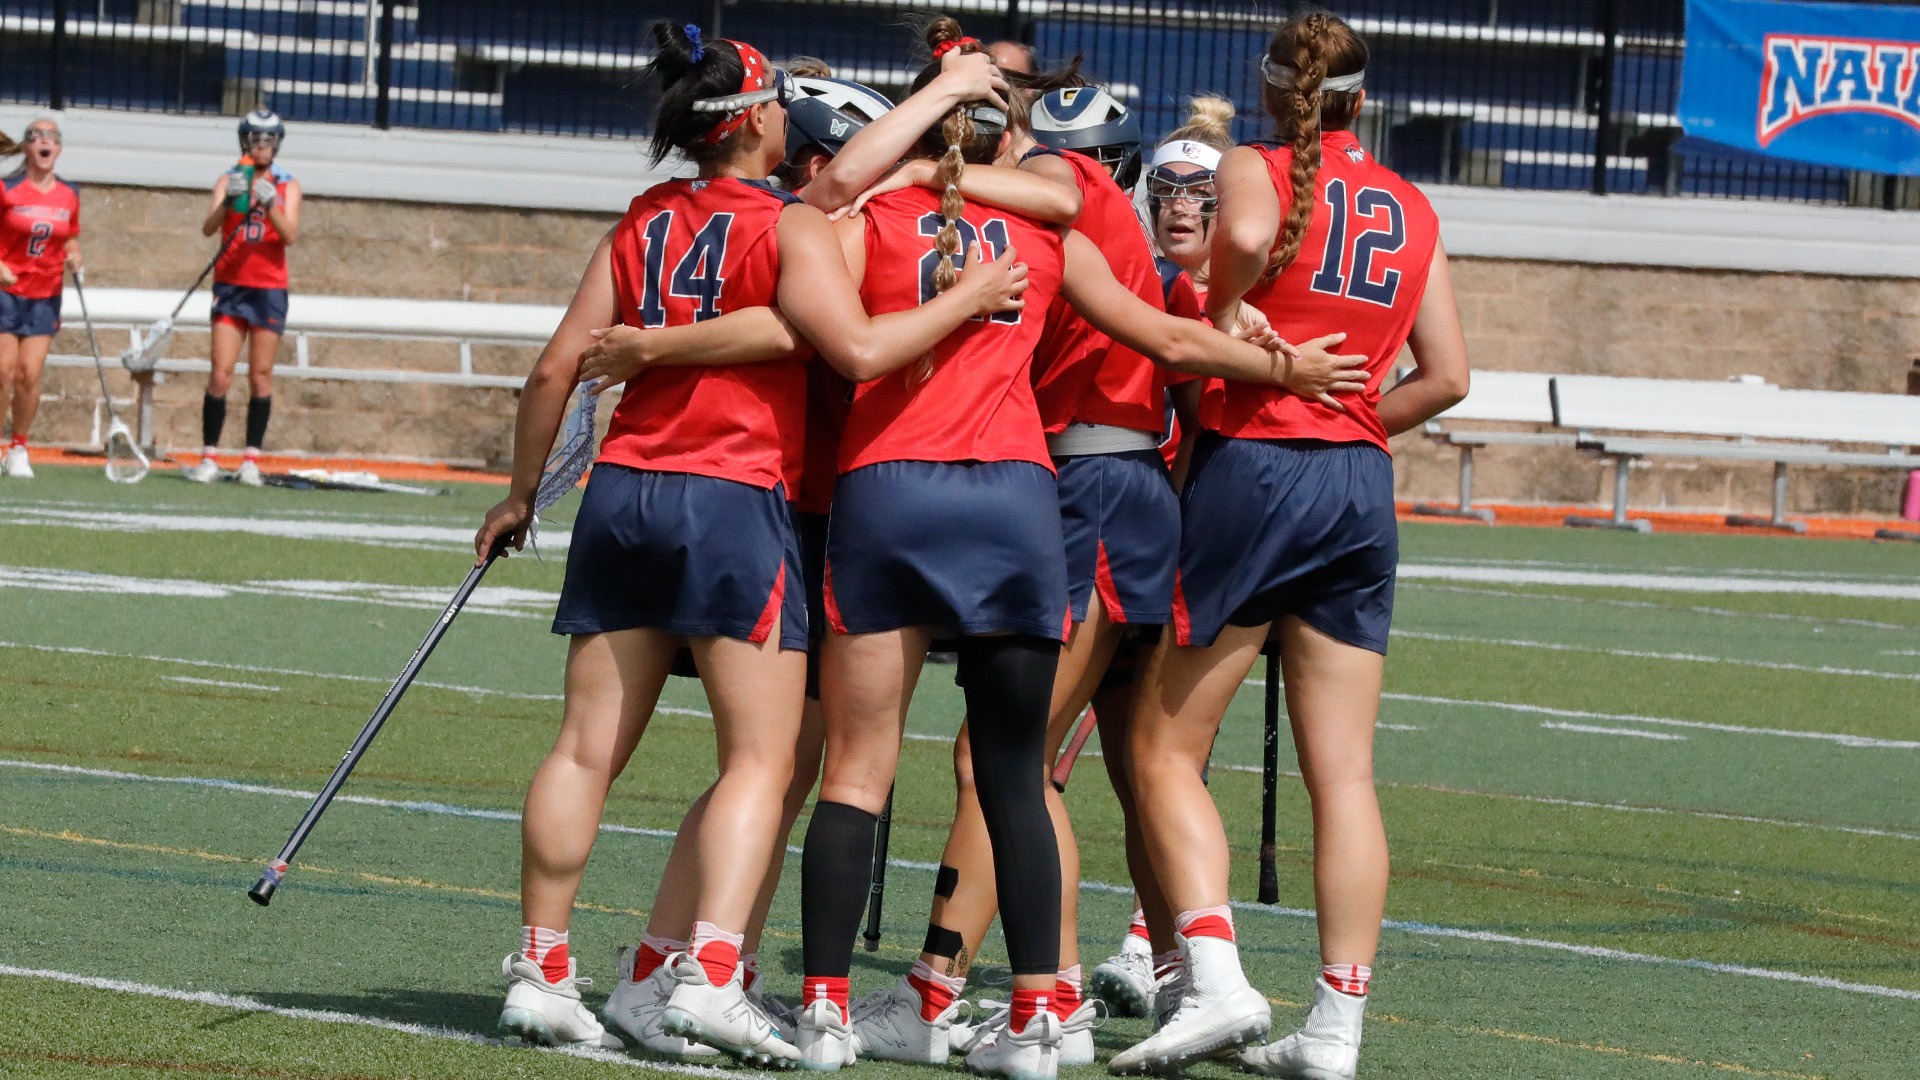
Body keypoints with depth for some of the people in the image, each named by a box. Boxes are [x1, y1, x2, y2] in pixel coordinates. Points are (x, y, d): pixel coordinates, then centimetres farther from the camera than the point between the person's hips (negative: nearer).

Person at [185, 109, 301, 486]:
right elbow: (208, 228, -9)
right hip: (230, 285, 0)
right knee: (221, 374, -7)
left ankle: (251, 461, 4)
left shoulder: (288, 186, 6)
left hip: (269, 289, 0)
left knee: (261, 376, 0)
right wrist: (228, 201, -28)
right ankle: (208, 459, -4)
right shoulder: (229, 180, 5)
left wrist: (270, 204, -24)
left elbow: (290, 235, -8)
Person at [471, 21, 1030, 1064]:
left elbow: (557, 367, 10)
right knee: (760, 757, -2)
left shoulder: (643, 221, 11)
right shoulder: (791, 227, -4)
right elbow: (859, 348, -18)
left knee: (587, 746, 7)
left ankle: (539, 969, 8)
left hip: (623, 495, 6)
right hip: (734, 504, -5)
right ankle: (709, 973, -16)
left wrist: (521, 492, 20)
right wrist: (970, 296, -6)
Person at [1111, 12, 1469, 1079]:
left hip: (1252, 470, -5)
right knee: (1344, 774, 5)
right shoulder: (1413, 209, 12)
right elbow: (1447, 375, 9)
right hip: (1362, 487, 5)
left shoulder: (1256, 168, -2)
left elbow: (1250, 231, -26)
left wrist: (1223, 316, -9)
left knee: (1165, 751, 3)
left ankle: (1217, 982, -13)